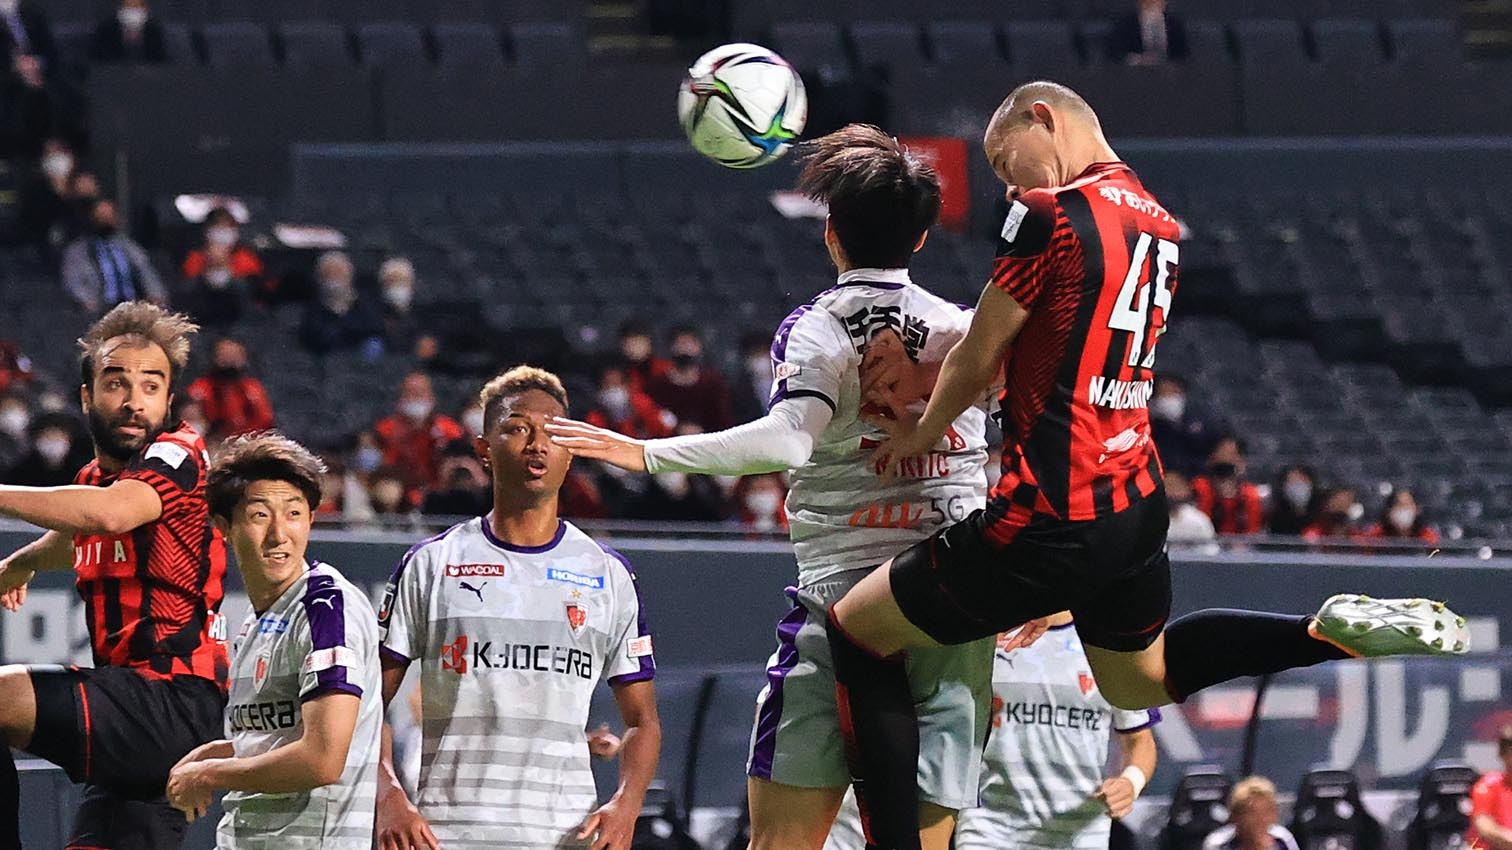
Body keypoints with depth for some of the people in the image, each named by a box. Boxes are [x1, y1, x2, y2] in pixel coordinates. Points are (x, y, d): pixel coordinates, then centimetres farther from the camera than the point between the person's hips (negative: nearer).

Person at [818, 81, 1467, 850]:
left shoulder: (1047, 215, -14)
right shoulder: (1159, 224, 10)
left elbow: (975, 362, -4)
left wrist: (918, 437, 16)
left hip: (1051, 520, -8)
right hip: (1137, 508, 8)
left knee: (856, 637, 7)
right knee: (1141, 676, 33)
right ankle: (1338, 632, 15)